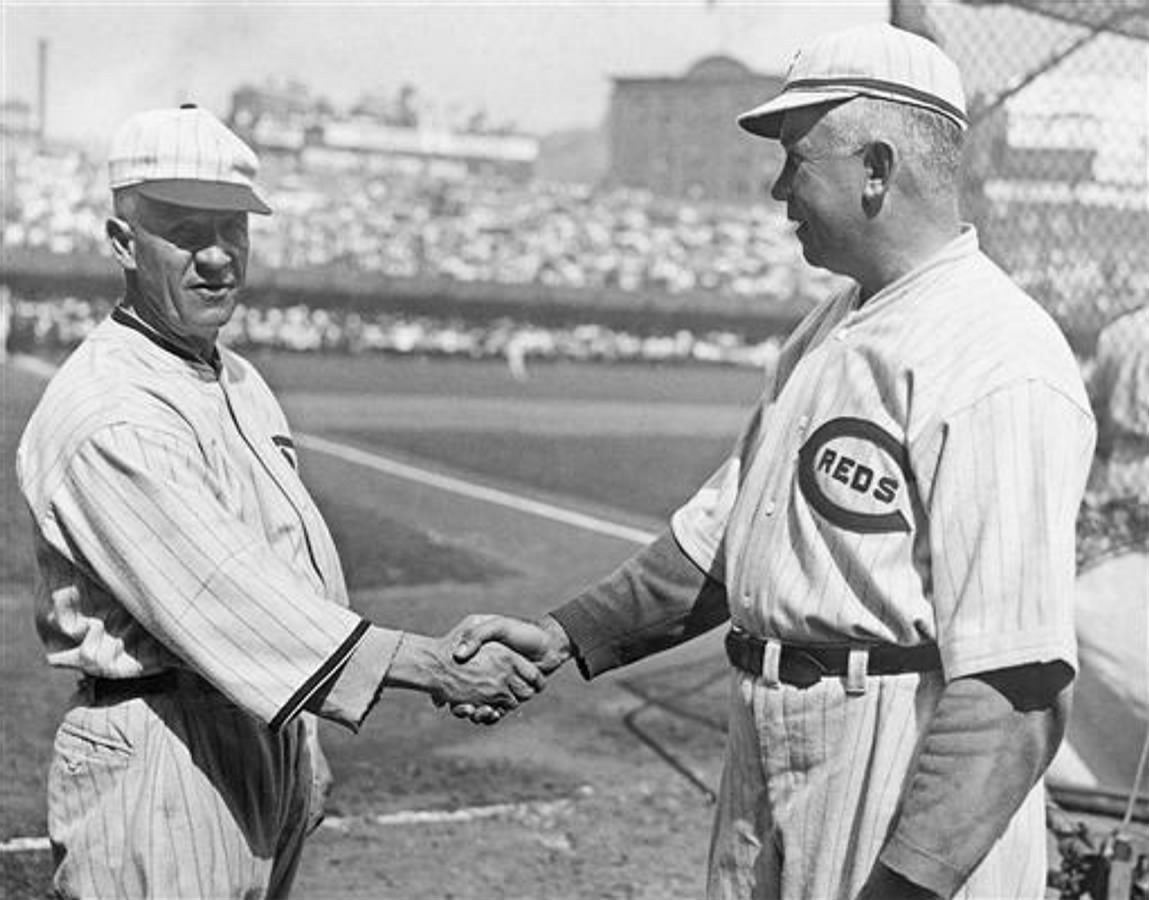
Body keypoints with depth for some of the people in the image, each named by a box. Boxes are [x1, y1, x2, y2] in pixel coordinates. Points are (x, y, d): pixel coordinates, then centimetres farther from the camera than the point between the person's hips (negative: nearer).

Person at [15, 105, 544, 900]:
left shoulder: (240, 382, 14)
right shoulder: (110, 416, -19)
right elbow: (224, 595, -27)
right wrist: (435, 665, -31)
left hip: (272, 738, 9)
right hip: (159, 765, -9)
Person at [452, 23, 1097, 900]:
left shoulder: (999, 370, -19)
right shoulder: (830, 329, 12)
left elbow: (1015, 693, -25)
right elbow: (718, 540, 18)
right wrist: (563, 636, 9)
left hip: (916, 797, -8)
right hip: (769, 761, 9)